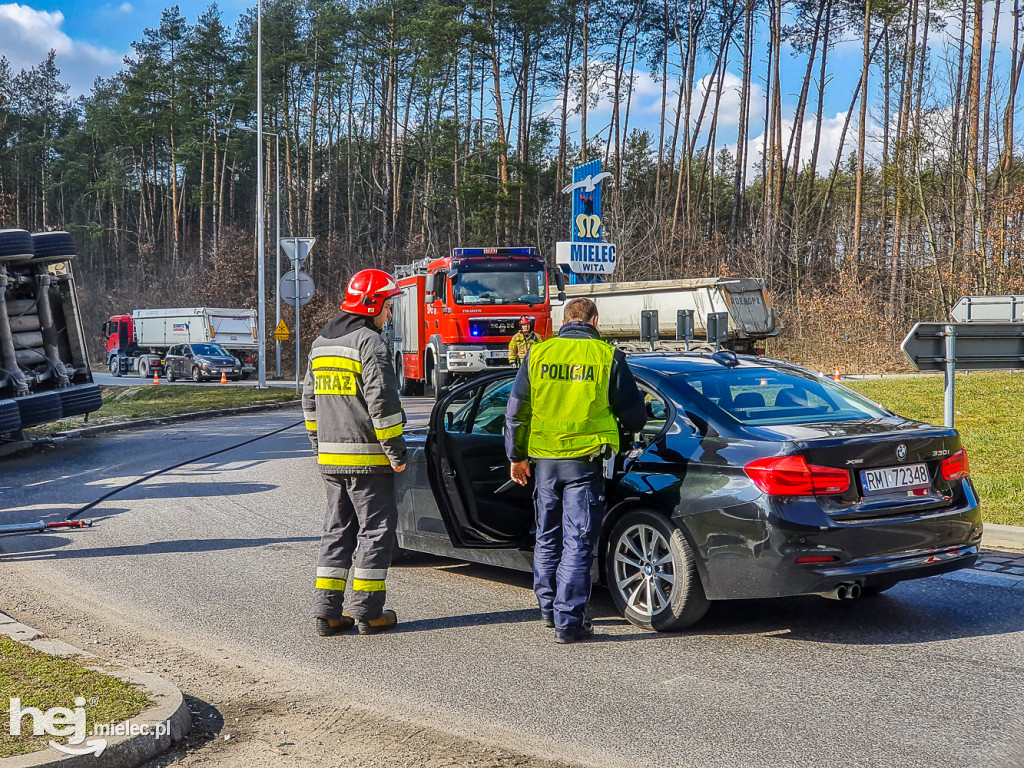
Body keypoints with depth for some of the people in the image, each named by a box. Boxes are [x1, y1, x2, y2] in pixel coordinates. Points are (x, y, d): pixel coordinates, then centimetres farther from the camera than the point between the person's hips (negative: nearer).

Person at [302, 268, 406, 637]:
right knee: (374, 530, 2)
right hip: (367, 457, -8)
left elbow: (309, 399, 20)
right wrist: (396, 451, -14)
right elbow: (382, 401, -18)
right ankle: (369, 612, 5)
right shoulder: (369, 342, -12)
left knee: (337, 529, 13)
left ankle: (327, 611, 13)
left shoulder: (321, 343, 16)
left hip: (330, 457, 8)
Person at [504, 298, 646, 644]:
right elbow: (633, 413, 3)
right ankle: (568, 620, 0)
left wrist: (516, 456, 17)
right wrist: (631, 426, 27)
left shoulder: (537, 353, 4)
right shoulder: (608, 357, -4)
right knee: (577, 542, 1)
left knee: (547, 537, 18)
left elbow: (516, 411, 7)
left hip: (544, 459, 3)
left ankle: (548, 607, 31)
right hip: (585, 461, -3)